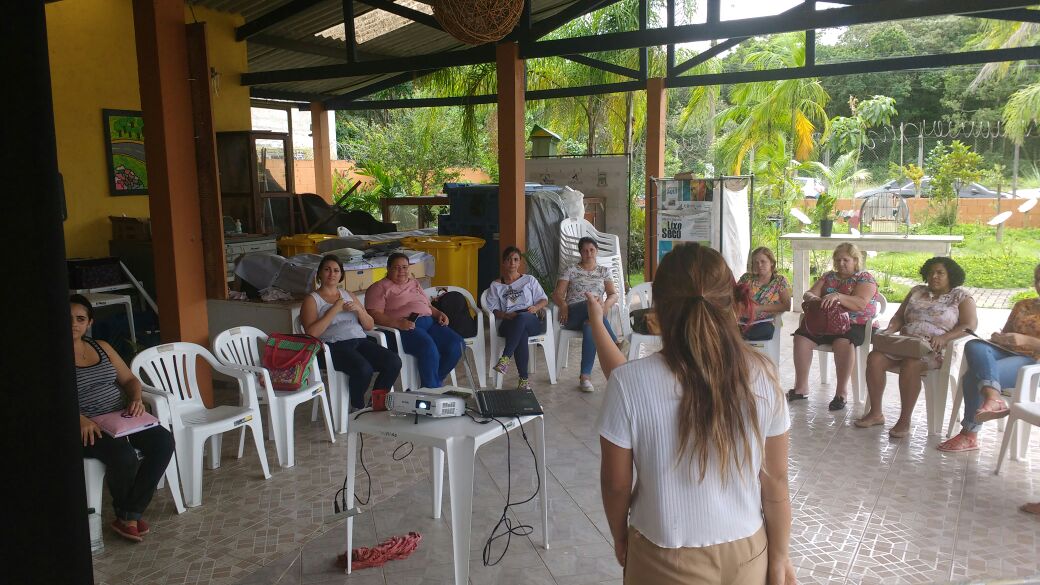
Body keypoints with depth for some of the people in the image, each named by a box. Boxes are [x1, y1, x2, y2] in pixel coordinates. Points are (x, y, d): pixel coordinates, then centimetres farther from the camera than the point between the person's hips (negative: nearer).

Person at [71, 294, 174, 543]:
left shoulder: (102, 347, 15)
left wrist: (136, 399, -7)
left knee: (163, 442, -21)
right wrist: (78, 418, -29)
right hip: (85, 427, -6)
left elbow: (129, 379, 15)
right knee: (124, 456, -33)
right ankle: (125, 512, -1)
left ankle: (129, 514, -12)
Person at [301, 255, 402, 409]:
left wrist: (358, 309, 0)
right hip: (334, 345, -5)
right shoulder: (312, 299, 8)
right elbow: (311, 333, -9)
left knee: (394, 362, -20)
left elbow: (370, 326, 19)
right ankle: (357, 408, -8)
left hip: (360, 340, 6)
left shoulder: (349, 296, 23)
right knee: (364, 369, -34)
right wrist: (335, 309, -9)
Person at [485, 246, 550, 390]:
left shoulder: (529, 280, 22)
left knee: (522, 317, -40)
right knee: (521, 333, -39)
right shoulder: (496, 285, 19)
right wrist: (506, 315, -11)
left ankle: (505, 358, -46)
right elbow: (492, 309, 9)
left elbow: (544, 300, 15)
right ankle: (523, 379, -40)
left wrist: (536, 307, -8)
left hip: (532, 322, 0)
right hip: (508, 324, 0)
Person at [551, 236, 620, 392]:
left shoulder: (604, 271, 20)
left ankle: (585, 376, -42)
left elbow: (613, 295, 10)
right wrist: (563, 305, -16)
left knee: (589, 328, -39)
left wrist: (606, 304, -14)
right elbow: (557, 294, 8)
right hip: (573, 315, -2)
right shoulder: (571, 270, 14)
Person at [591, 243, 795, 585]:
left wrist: (620, 537, 7)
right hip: (746, 553, 2)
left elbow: (616, 483, -11)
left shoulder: (629, 383, -23)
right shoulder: (762, 375, -15)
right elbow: (776, 480, -6)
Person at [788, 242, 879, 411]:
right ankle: (801, 387, -17)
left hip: (855, 324, -5)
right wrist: (812, 297, -19)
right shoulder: (828, 277, 18)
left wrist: (838, 296, -32)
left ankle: (841, 391, -27)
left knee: (843, 341, -38)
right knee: (801, 335, -23)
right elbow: (807, 294, 7)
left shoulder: (865, 277, 2)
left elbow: (860, 304, -16)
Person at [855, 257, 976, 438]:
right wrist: (890, 330, -4)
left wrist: (944, 337, -23)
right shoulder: (917, 291, 20)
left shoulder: (961, 297, 6)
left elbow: (970, 325, -7)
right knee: (874, 358, -23)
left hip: (935, 349, -5)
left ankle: (905, 421, -27)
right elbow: (899, 317, 19)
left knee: (909, 365, -37)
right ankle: (875, 413, -14)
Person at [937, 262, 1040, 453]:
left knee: (973, 377, -29)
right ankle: (993, 397, -49)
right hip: (1006, 352, 6)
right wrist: (997, 338, 2)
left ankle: (969, 435, -19)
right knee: (974, 346, -29)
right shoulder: (1022, 305, 25)